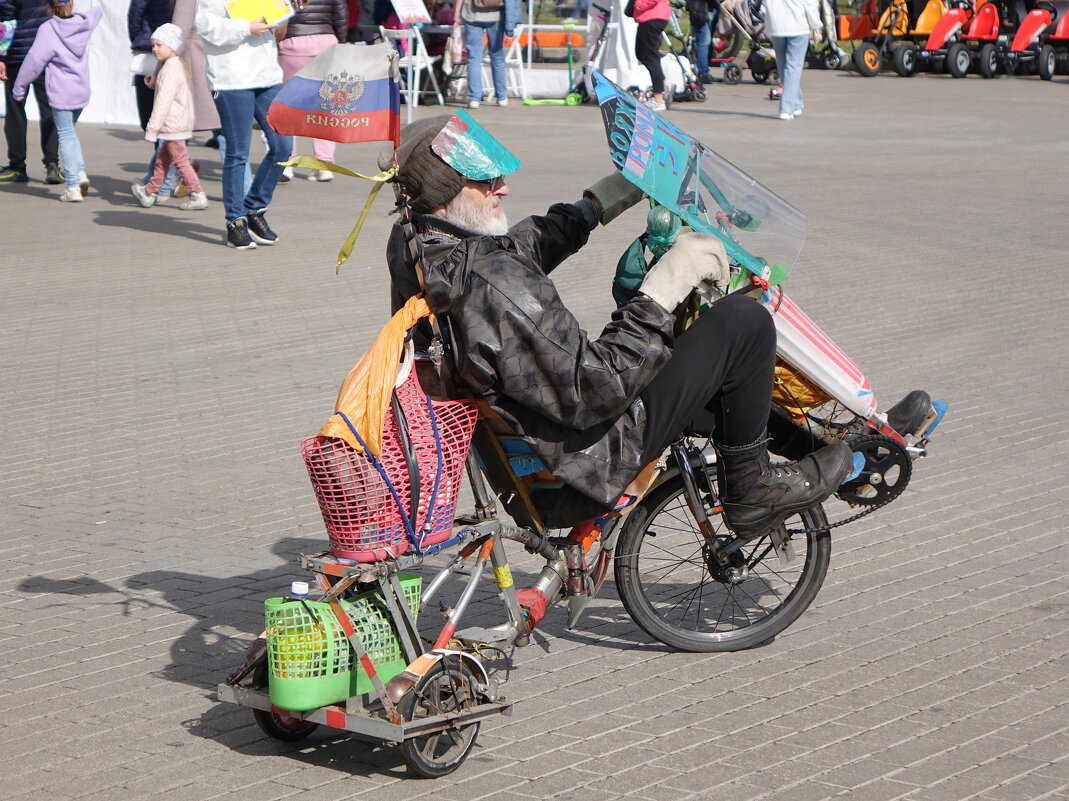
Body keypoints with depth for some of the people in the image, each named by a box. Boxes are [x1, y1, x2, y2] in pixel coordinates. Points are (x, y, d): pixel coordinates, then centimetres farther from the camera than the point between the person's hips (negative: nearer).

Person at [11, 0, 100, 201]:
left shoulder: (47, 29, -12)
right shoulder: (83, 24, 3)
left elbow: (34, 60, -11)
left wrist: (19, 88, -2)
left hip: (61, 92, -5)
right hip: (81, 91, 6)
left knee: (66, 136, -2)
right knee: (70, 132, 21)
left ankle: (73, 187, -5)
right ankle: (80, 172, 5)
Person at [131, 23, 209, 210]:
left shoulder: (170, 70, -19)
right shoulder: (180, 65, 13)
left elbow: (163, 101, -22)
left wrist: (152, 128, -21)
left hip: (173, 124, -11)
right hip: (180, 123, 11)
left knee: (180, 160, -6)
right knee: (162, 159, 18)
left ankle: (198, 195, -5)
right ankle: (150, 192, 27)